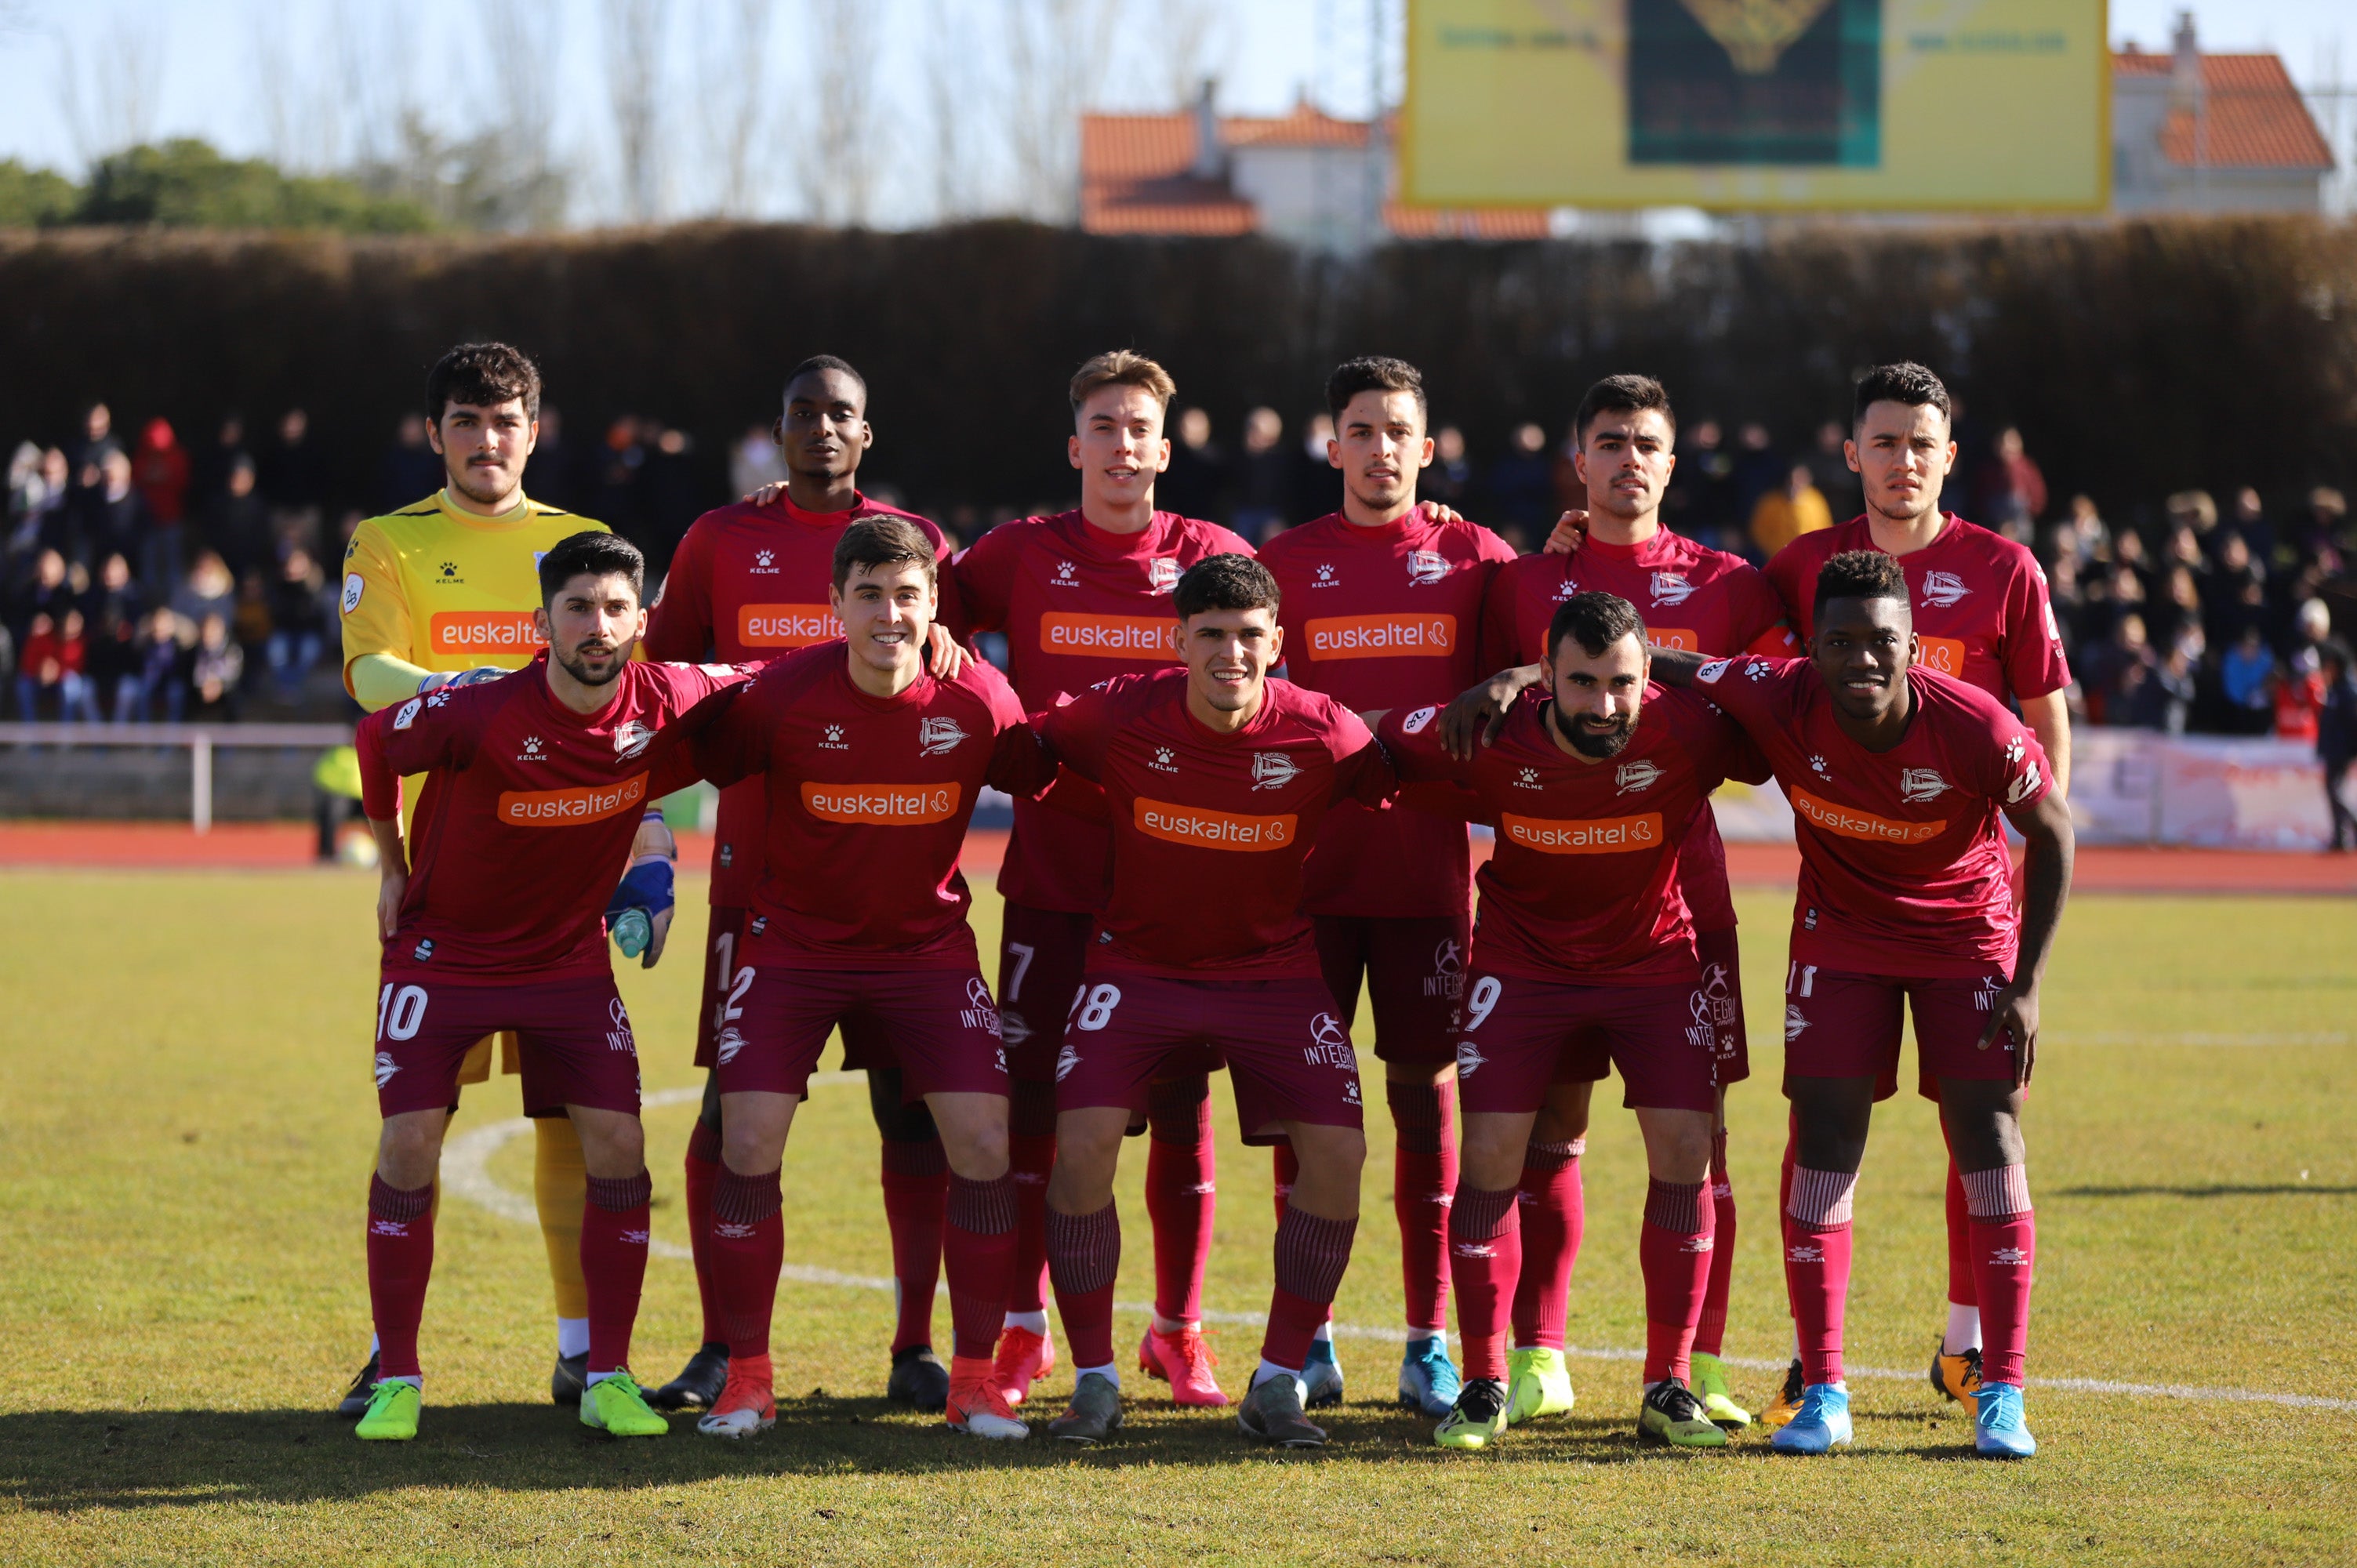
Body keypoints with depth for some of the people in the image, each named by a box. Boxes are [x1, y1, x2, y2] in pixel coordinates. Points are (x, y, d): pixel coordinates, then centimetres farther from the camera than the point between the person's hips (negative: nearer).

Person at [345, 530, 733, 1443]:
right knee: (409, 1143, -11)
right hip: (443, 949, -3)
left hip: (571, 955, 3)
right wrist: (392, 869, 2)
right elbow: (376, 741, -6)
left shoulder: (666, 704, -17)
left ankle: (608, 1378, 4)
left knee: (618, 1145, -7)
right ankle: (396, 1379, 1)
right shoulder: (482, 716, -26)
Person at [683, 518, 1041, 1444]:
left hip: (929, 945, 1)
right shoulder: (782, 696, -18)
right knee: (749, 1145, -12)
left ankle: (975, 1378, 3)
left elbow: (1038, 773, 5)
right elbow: (688, 763, -4)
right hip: (794, 943, -1)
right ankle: (746, 1377, 3)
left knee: (985, 1143, -11)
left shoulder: (977, 700, -13)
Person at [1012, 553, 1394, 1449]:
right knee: (1081, 1142, -19)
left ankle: (1277, 1384, 2)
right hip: (1138, 964, -1)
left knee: (1337, 1152, -15)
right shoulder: (1122, 718, -14)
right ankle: (1095, 1383, -3)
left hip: (1274, 969, 1)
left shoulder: (1323, 734, -14)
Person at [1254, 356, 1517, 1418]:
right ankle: (1307, 1335, 8)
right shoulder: (1286, 562, 7)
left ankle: (1430, 1340, 7)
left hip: (1428, 870, 0)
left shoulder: (1474, 559, 6)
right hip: (1312, 866, 0)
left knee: (1426, 1086, 1)